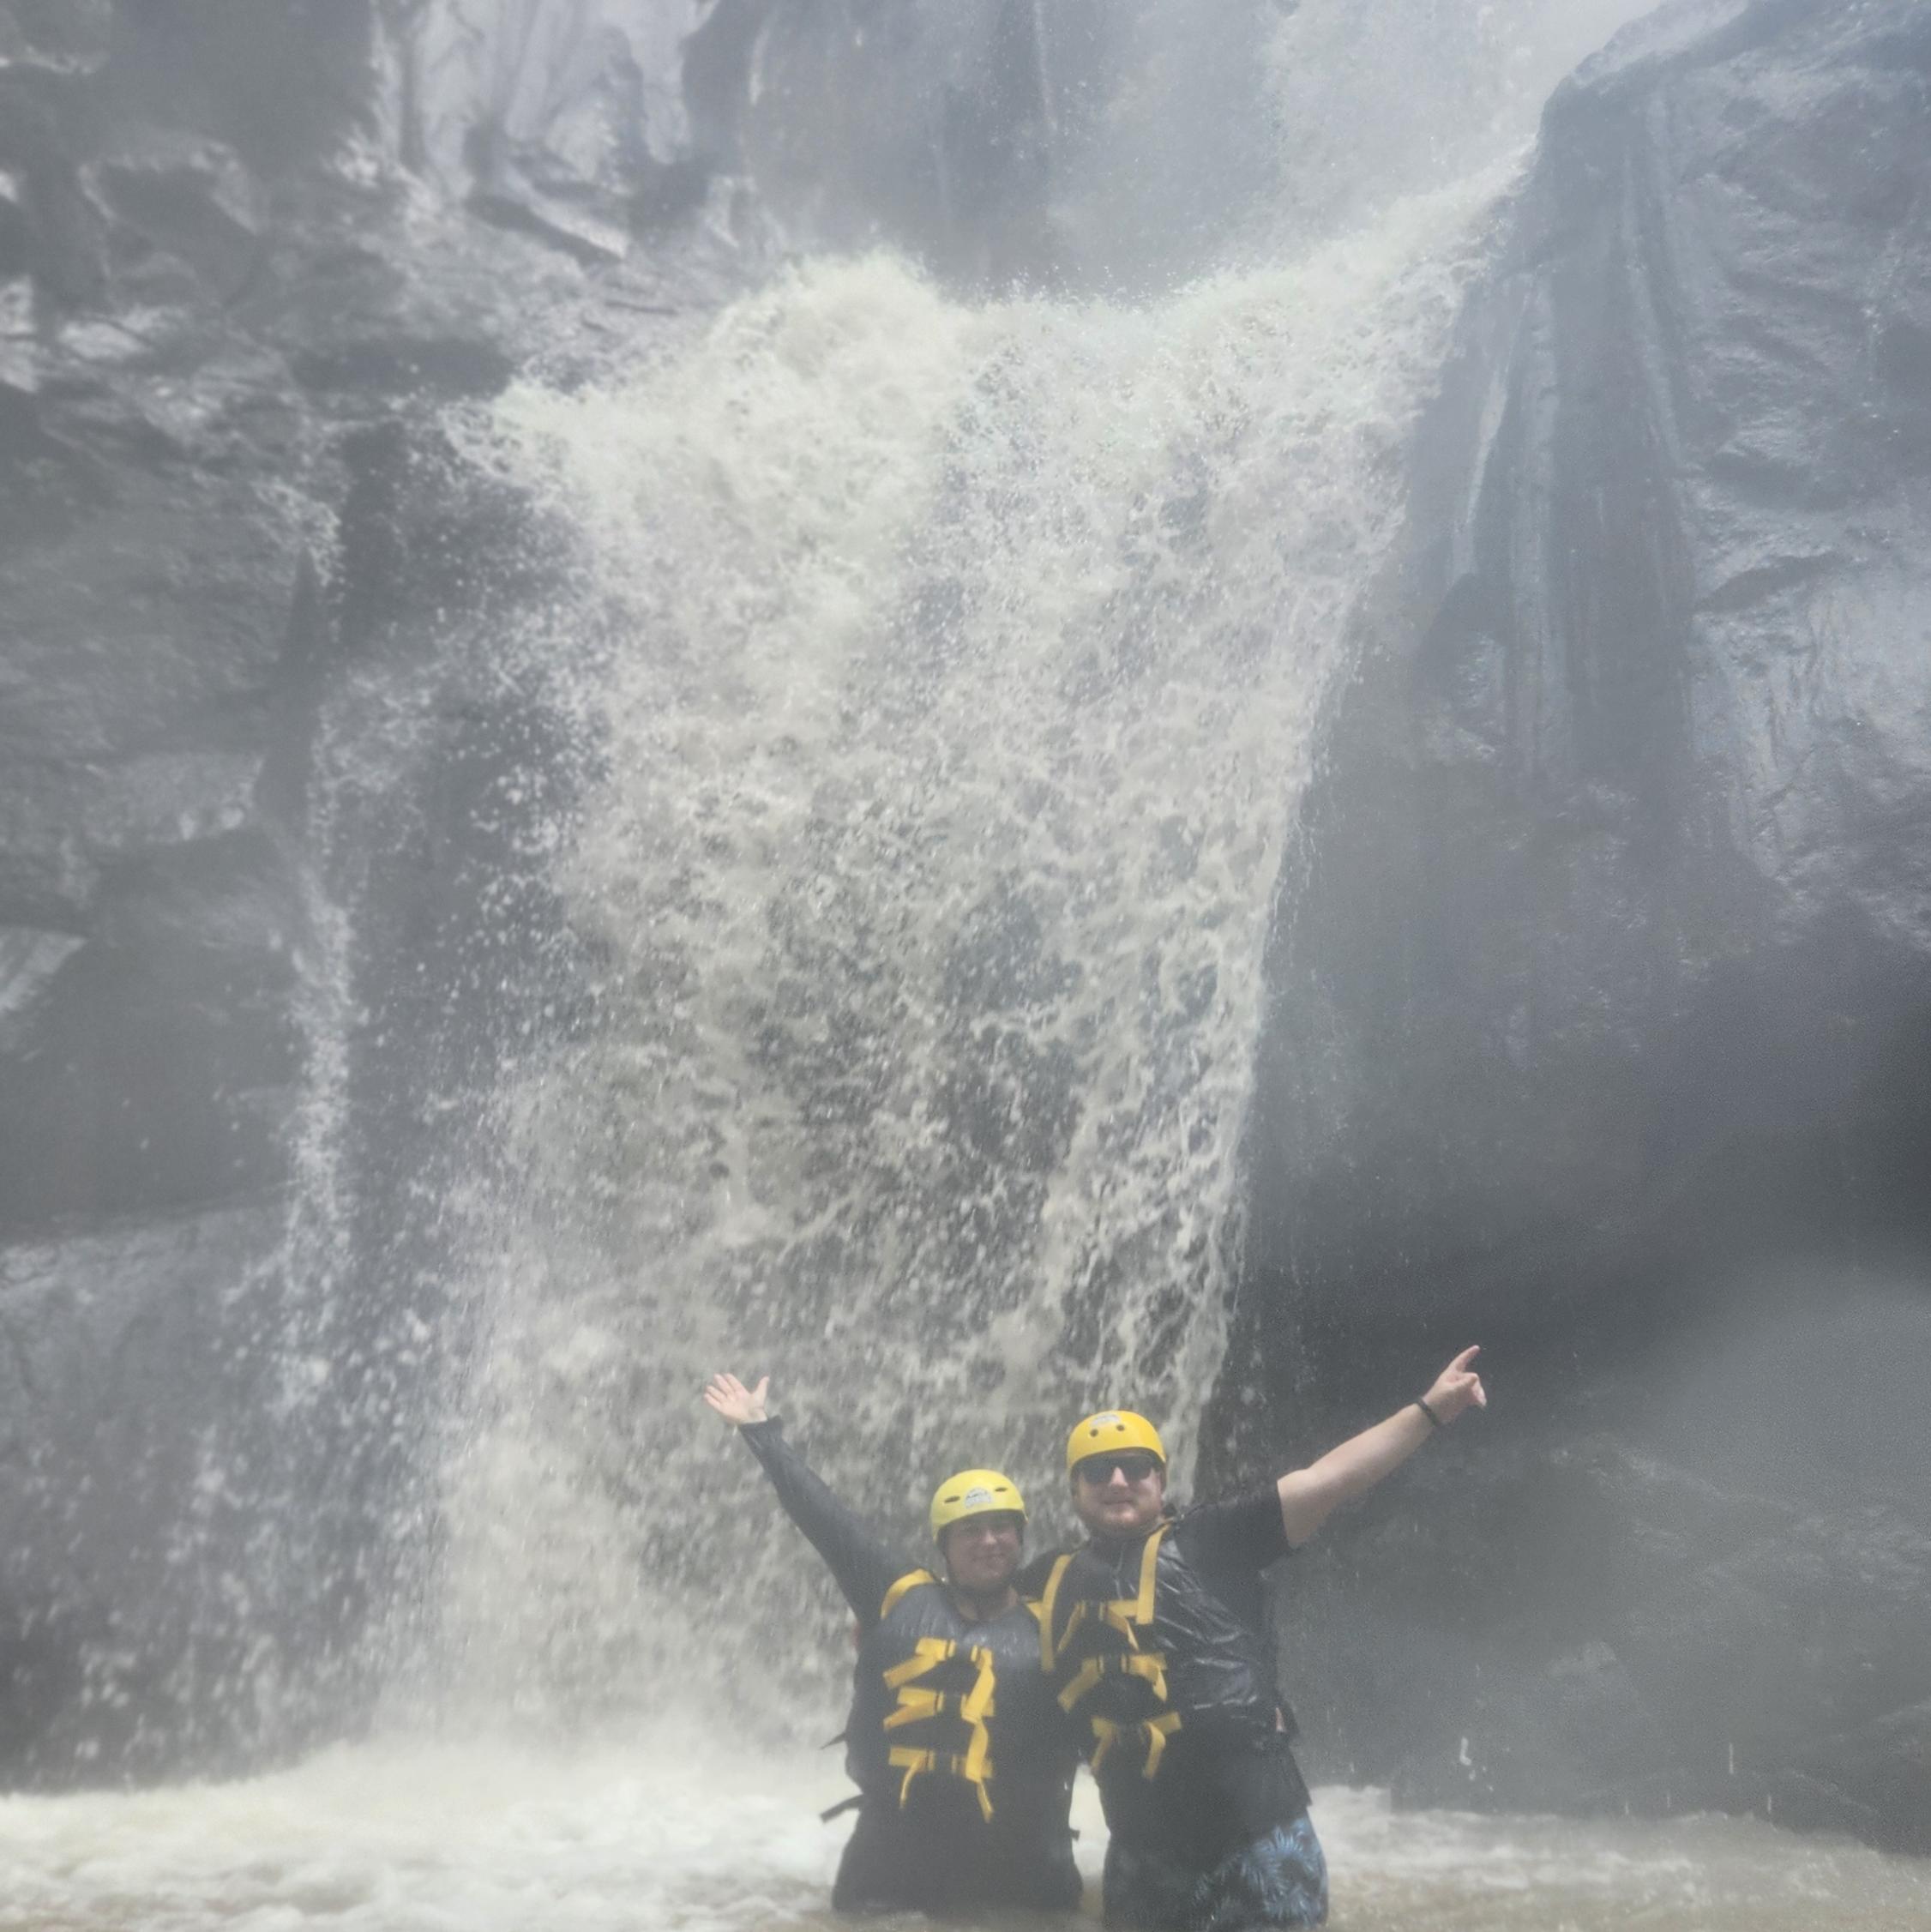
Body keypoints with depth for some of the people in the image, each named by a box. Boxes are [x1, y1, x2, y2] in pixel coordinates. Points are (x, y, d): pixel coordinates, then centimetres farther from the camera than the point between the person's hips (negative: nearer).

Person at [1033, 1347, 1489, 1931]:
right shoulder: (1056, 1584, 9)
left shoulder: (1206, 1542, -5)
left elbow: (1325, 1481, -12)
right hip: (1144, 1857, 5)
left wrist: (1429, 1410, -17)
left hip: (1257, 1843, -4)